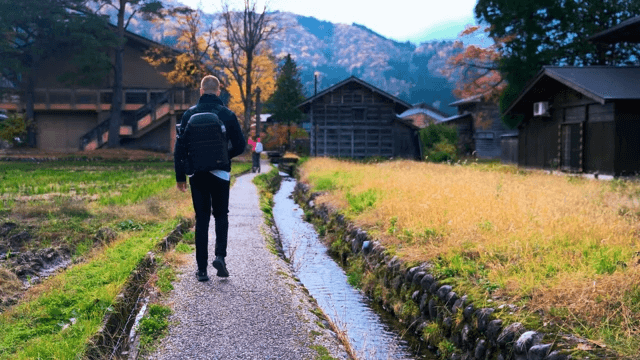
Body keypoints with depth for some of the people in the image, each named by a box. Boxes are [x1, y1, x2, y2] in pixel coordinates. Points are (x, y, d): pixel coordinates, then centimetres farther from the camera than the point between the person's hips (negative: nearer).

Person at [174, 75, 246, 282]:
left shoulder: (190, 114, 0)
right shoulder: (227, 115, -3)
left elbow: (179, 147, -1)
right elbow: (240, 146, -1)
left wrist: (180, 176, 5)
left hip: (197, 175, 1)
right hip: (220, 174, -1)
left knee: (201, 220, 7)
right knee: (221, 216, 15)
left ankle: (202, 269, 7)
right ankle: (220, 256, -5)